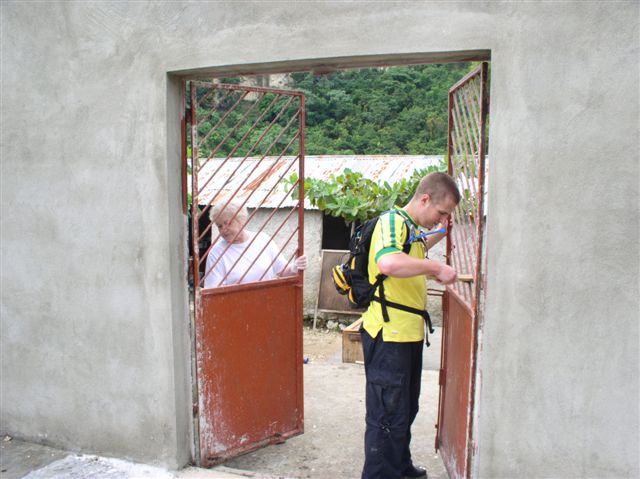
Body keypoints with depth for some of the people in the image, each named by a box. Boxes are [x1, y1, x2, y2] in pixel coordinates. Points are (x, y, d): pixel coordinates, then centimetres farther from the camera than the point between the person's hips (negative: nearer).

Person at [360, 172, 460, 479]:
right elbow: (388, 262, -38)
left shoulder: (410, 227, 14)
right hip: (388, 335, -10)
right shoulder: (392, 220, -17)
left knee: (406, 408, 23)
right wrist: (437, 268, -28)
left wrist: (439, 235, 23)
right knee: (388, 415, 0)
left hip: (408, 335, 10)